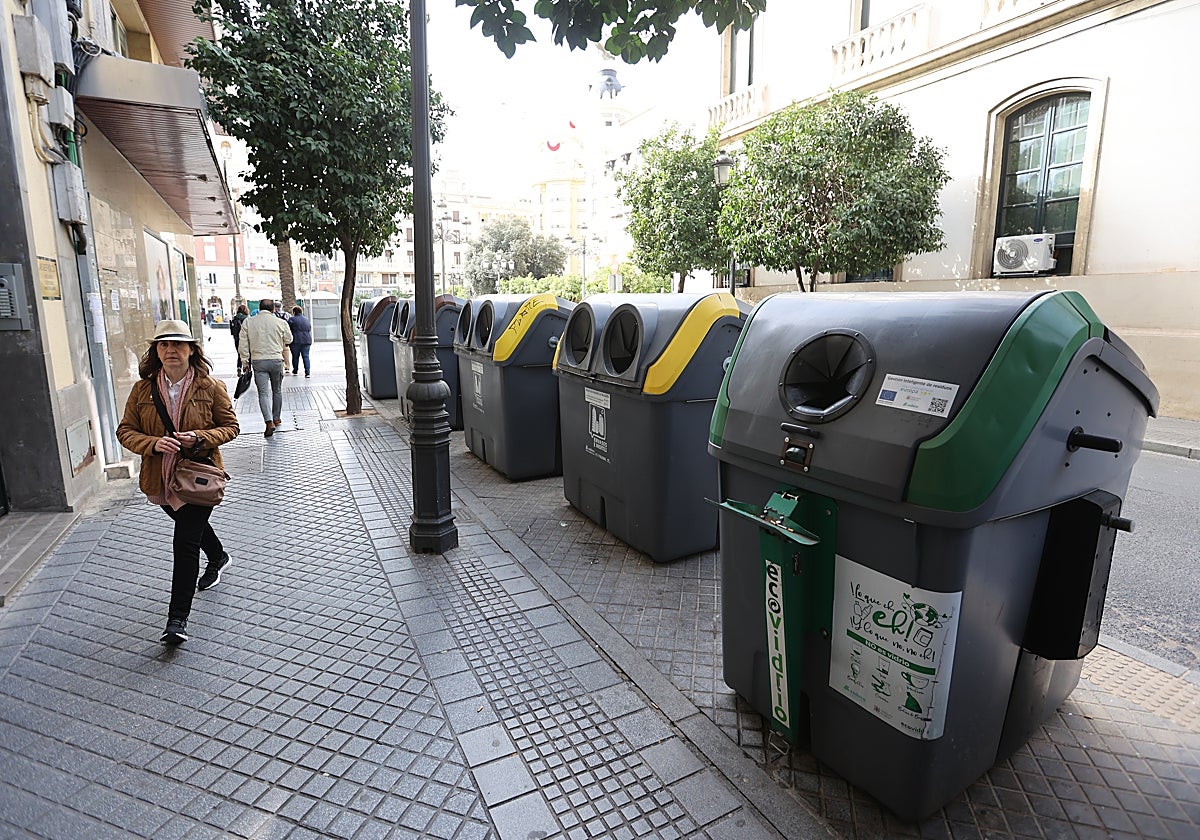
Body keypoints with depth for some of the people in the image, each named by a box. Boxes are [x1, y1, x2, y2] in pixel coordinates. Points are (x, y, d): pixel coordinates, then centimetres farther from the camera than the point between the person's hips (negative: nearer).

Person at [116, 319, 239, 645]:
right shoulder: (142, 389, -3)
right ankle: (218, 556, 58)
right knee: (192, 525, 27)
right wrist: (154, 444, -20)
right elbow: (125, 431, 0)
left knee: (185, 543, -8)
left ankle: (178, 617, 1)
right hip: (160, 478, 4)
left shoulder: (210, 387, -10)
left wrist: (198, 438, -21)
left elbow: (230, 426, -3)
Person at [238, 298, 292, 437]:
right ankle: (277, 418, 26)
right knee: (277, 391, 16)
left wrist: (244, 361, 10)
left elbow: (243, 344, 2)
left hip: (258, 361, 0)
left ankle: (269, 422, -18)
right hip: (276, 360, 0)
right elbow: (288, 340, 11)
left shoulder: (248, 322, 2)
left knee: (263, 392, -3)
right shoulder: (281, 323, -2)